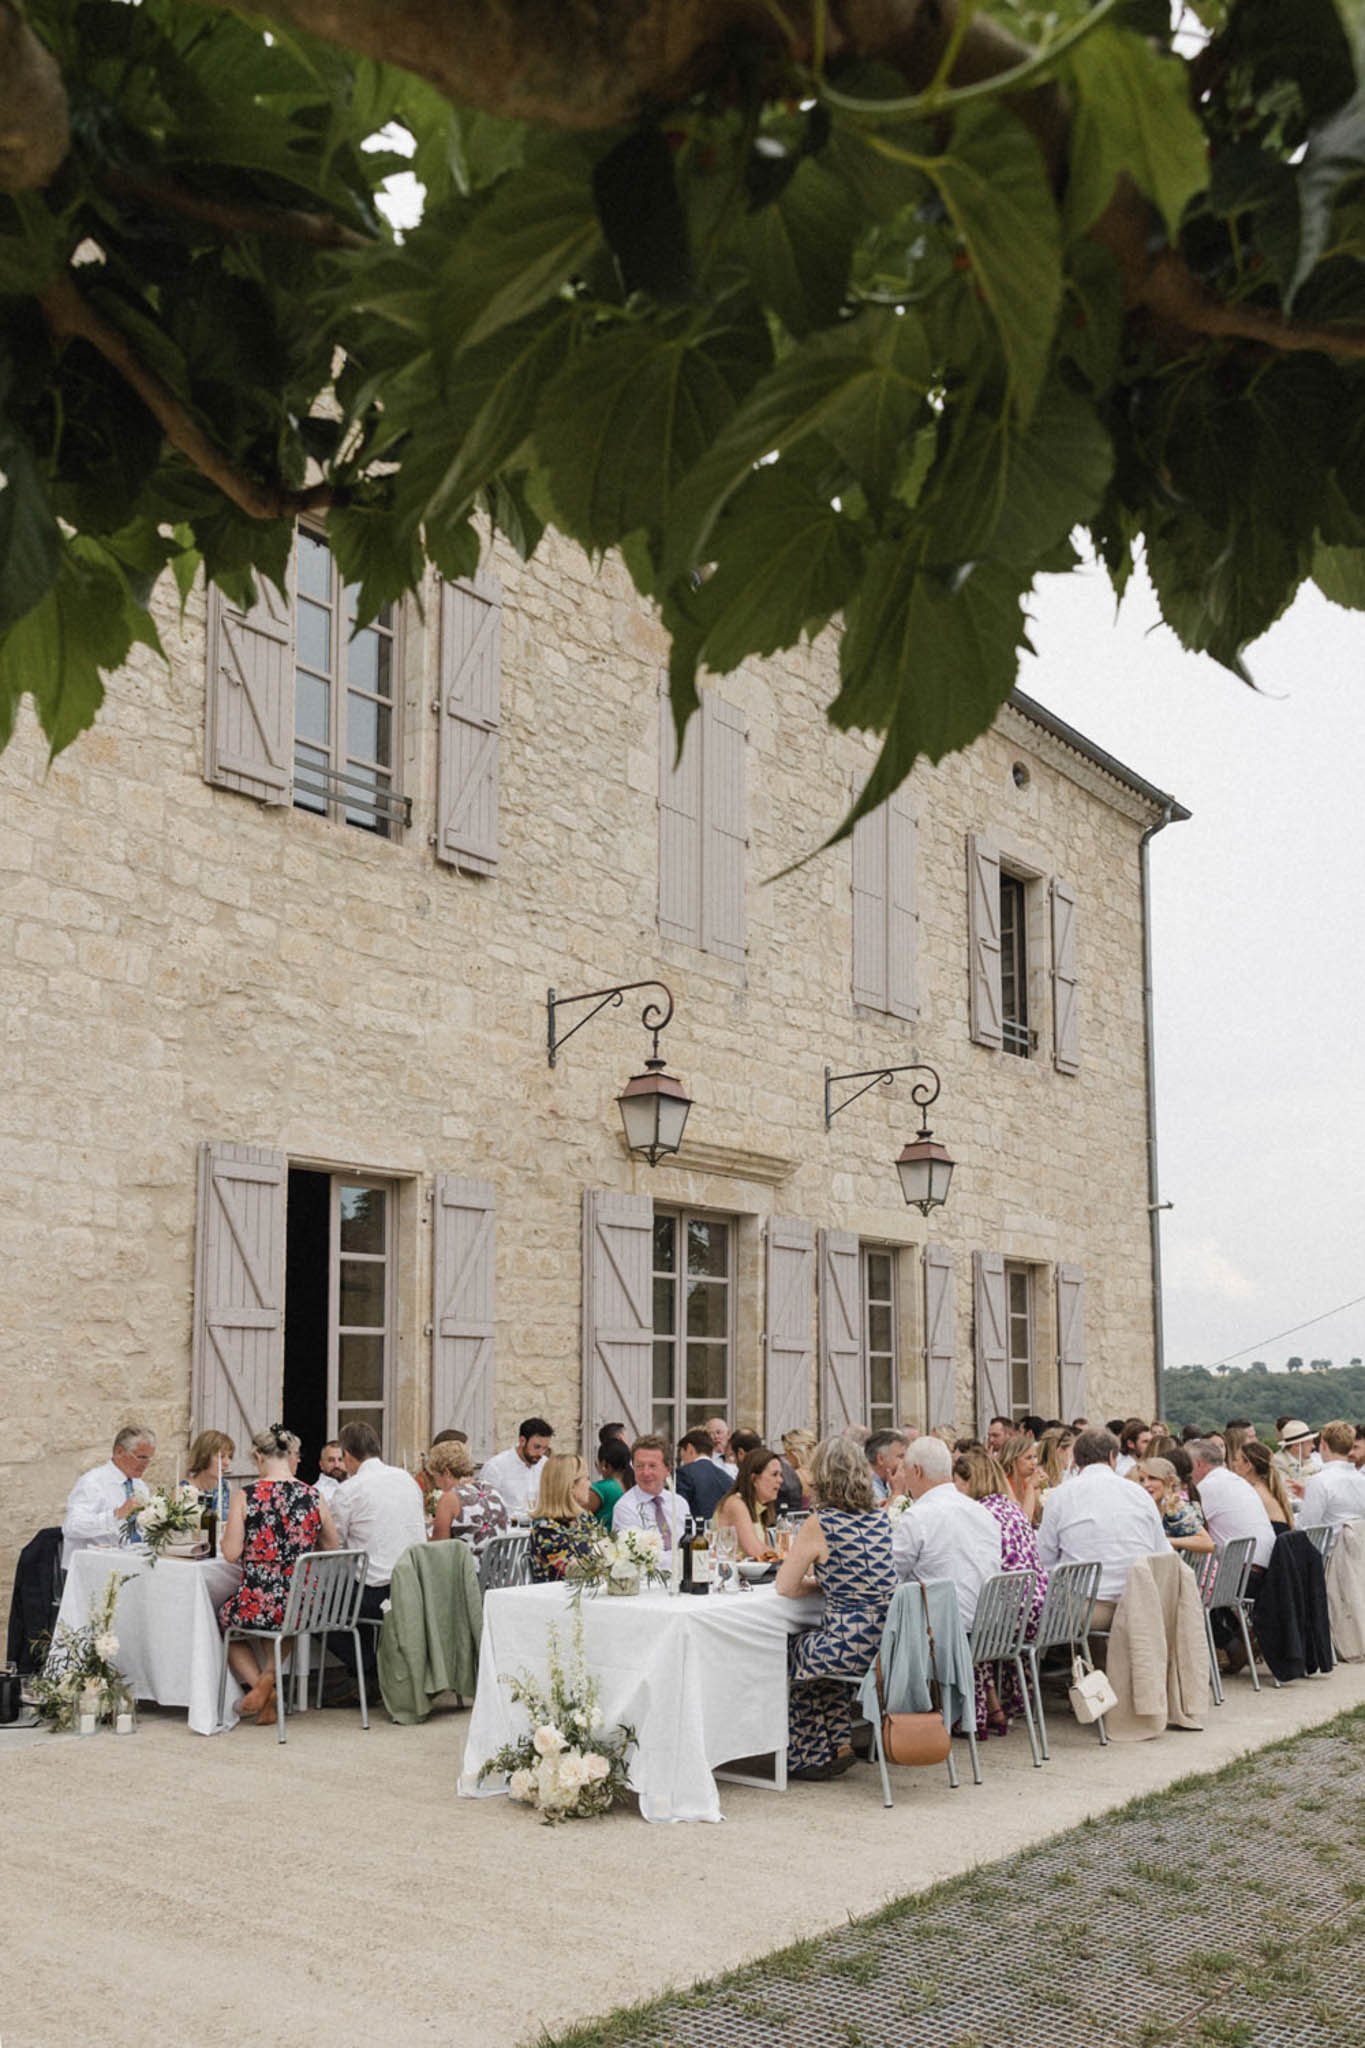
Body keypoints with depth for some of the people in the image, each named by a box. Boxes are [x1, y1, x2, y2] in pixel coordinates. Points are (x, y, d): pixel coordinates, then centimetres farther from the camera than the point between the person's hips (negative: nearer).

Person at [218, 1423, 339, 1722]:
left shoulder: (246, 1496, -10)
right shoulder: (314, 1497, -1)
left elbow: (231, 1554, -8)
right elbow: (331, 1550, 10)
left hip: (257, 1604, -3)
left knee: (224, 1619, 31)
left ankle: (258, 1683, 12)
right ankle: (271, 1674, 14)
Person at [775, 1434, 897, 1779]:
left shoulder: (819, 1525, -12)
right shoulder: (881, 1520, 7)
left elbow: (785, 1588, -3)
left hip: (852, 1647, -6)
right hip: (888, 1643, 6)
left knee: (793, 1651, 23)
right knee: (815, 1646, 31)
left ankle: (810, 1756, 31)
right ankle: (839, 1744, 31)